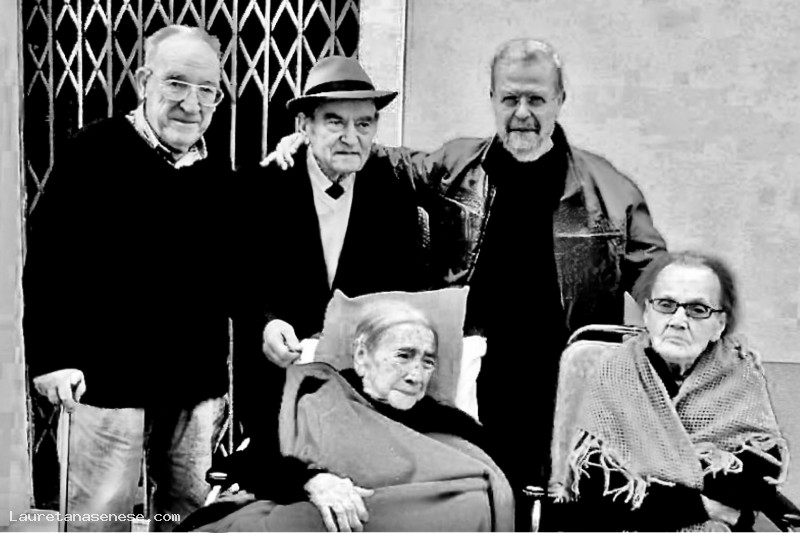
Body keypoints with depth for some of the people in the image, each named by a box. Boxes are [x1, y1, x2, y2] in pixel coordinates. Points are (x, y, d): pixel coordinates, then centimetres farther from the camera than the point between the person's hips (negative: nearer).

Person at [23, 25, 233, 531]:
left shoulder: (218, 173, 9)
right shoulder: (97, 152, -6)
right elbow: (48, 257, -7)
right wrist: (51, 356, -12)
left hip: (198, 380, 5)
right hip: (110, 375, -4)